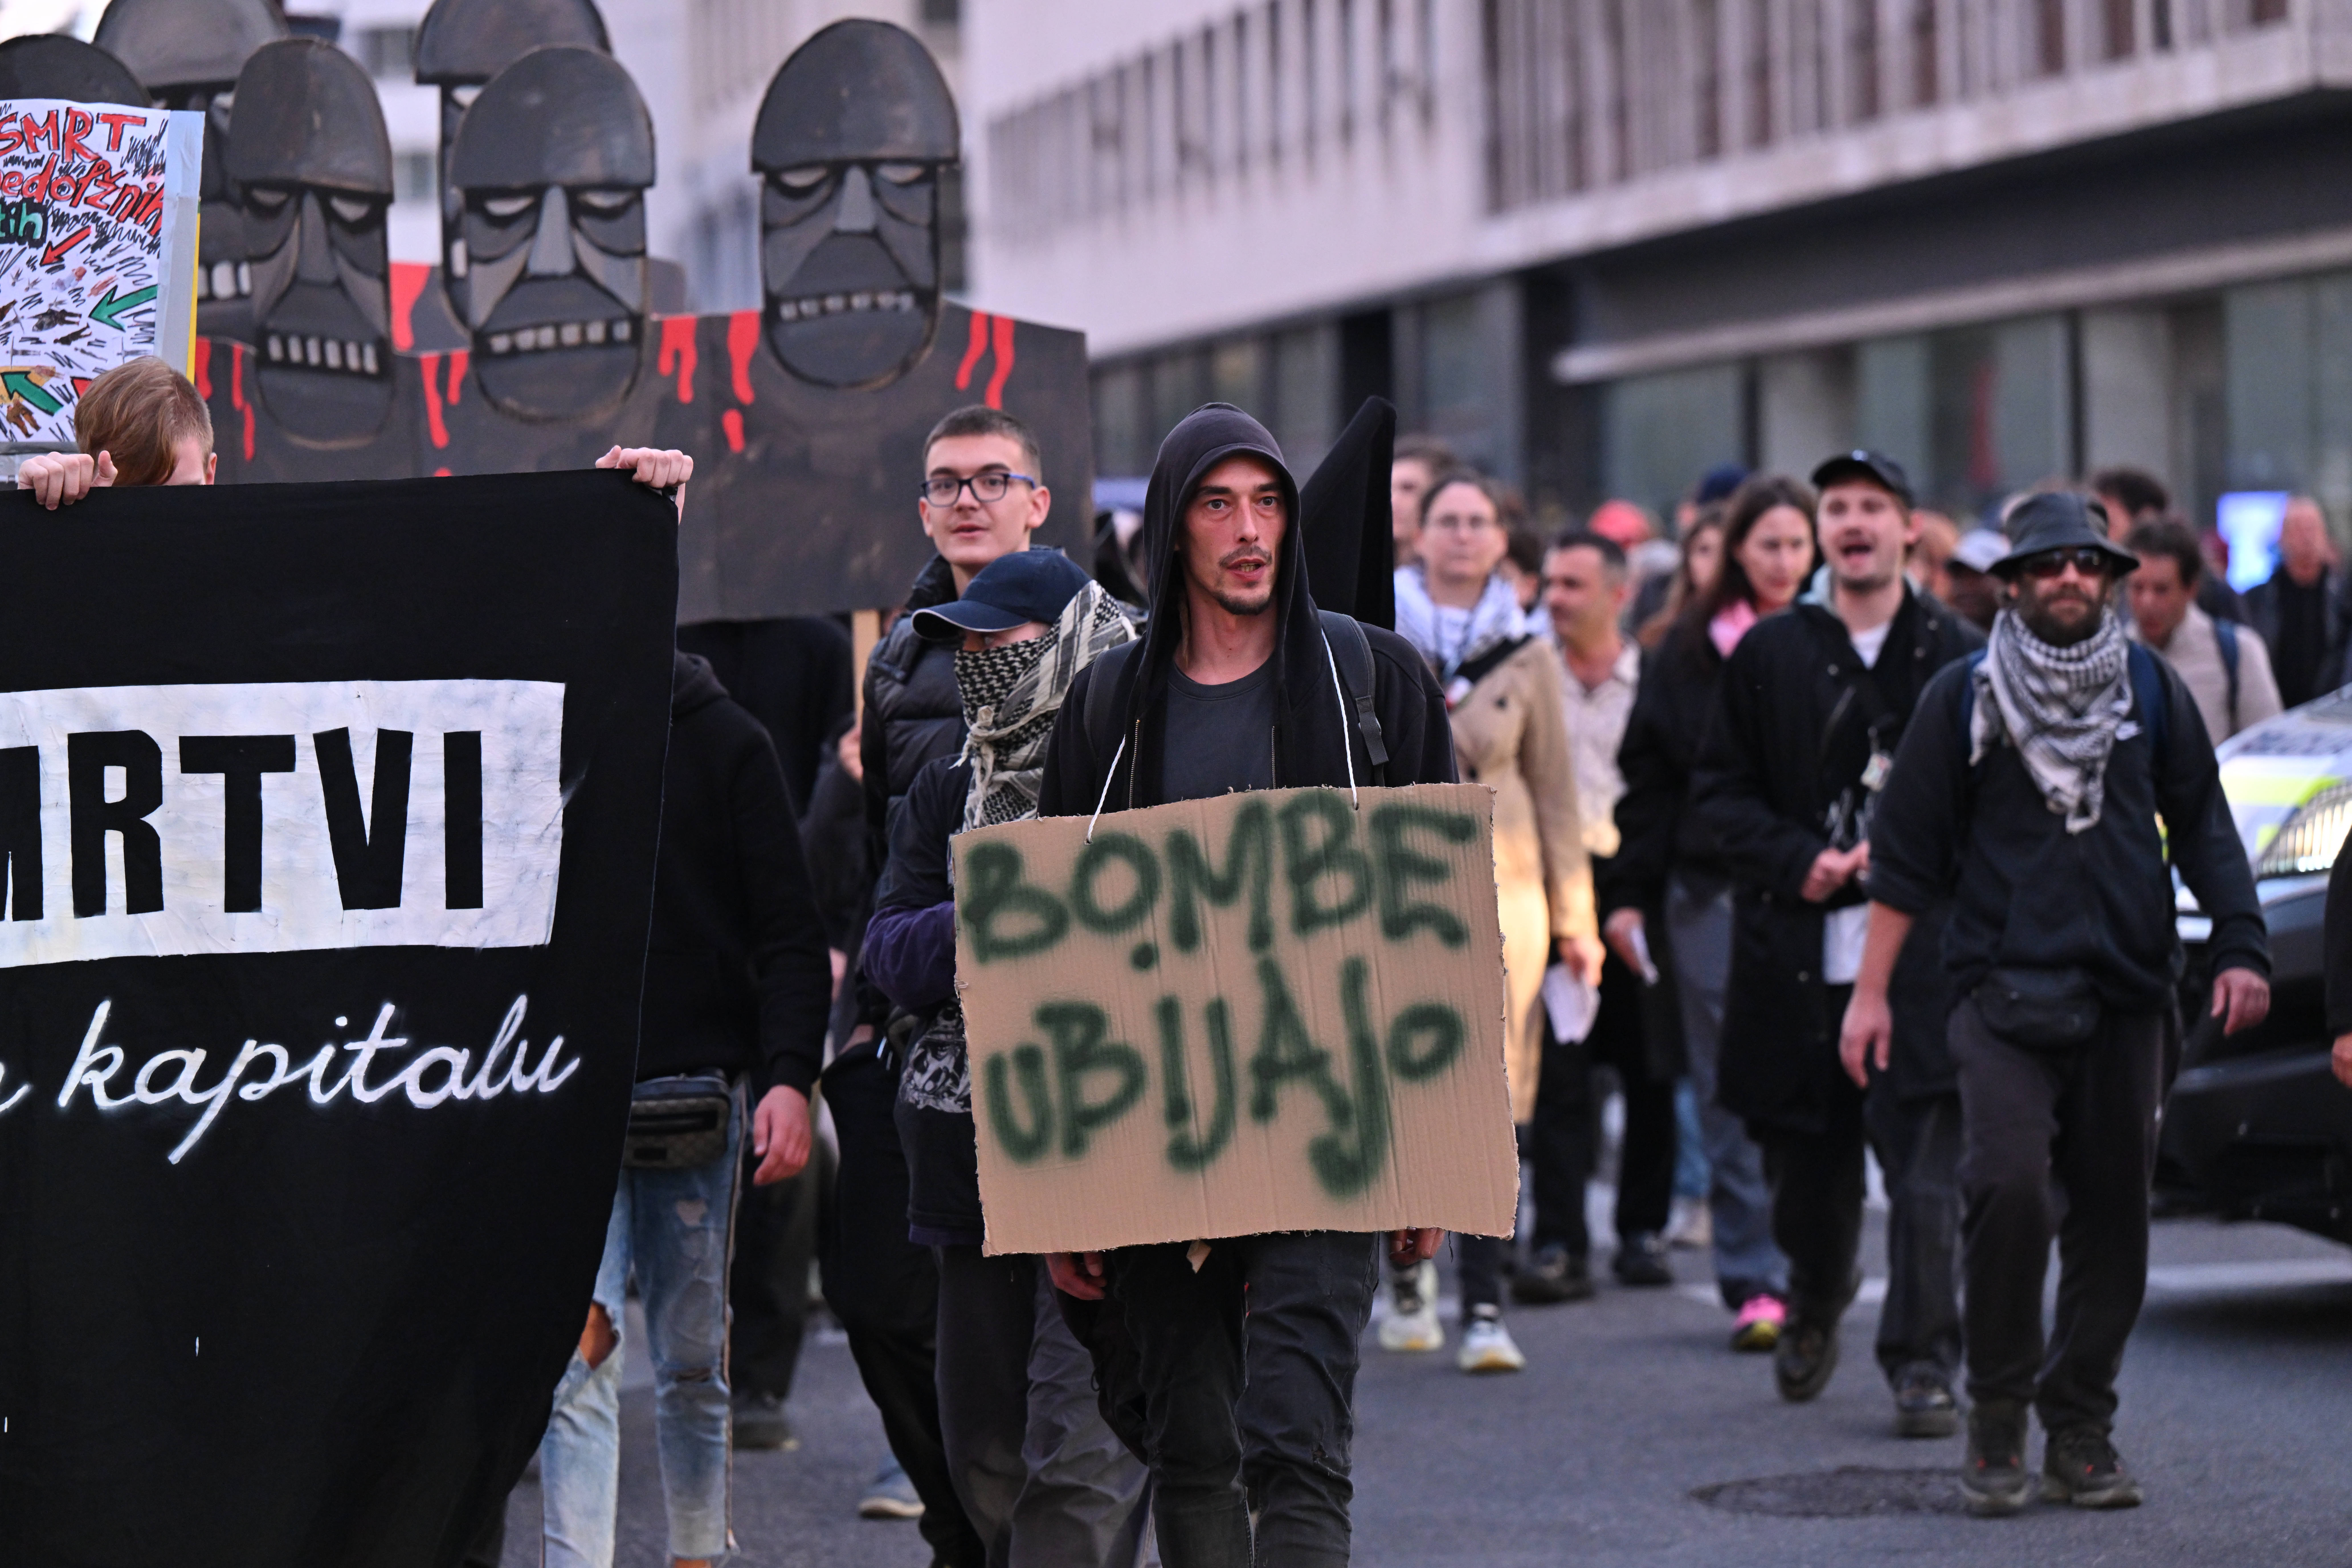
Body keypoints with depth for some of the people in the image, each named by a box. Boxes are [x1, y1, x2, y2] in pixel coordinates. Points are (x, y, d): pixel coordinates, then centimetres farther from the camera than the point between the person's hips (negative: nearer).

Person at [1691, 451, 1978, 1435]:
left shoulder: (1960, 656, 3)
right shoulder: (1769, 655, 8)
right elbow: (1718, 790, 9)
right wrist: (1798, 860, -7)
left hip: (1923, 954, -2)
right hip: (1799, 951, 2)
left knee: (1925, 1170, -10)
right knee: (1808, 1166, 11)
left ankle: (1922, 1363, -2)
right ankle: (1815, 1306, 40)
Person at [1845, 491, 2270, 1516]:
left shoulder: (2151, 690, 11)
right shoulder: (1963, 698, 5)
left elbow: (2203, 826, 15)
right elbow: (1907, 851, 6)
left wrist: (2239, 948, 2)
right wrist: (1870, 991, 3)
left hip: (2128, 996, 3)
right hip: (2006, 991, -3)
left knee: (2111, 1217, 3)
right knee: (2007, 1185, -18)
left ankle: (2081, 1433, 14)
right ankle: (1997, 1420, -2)